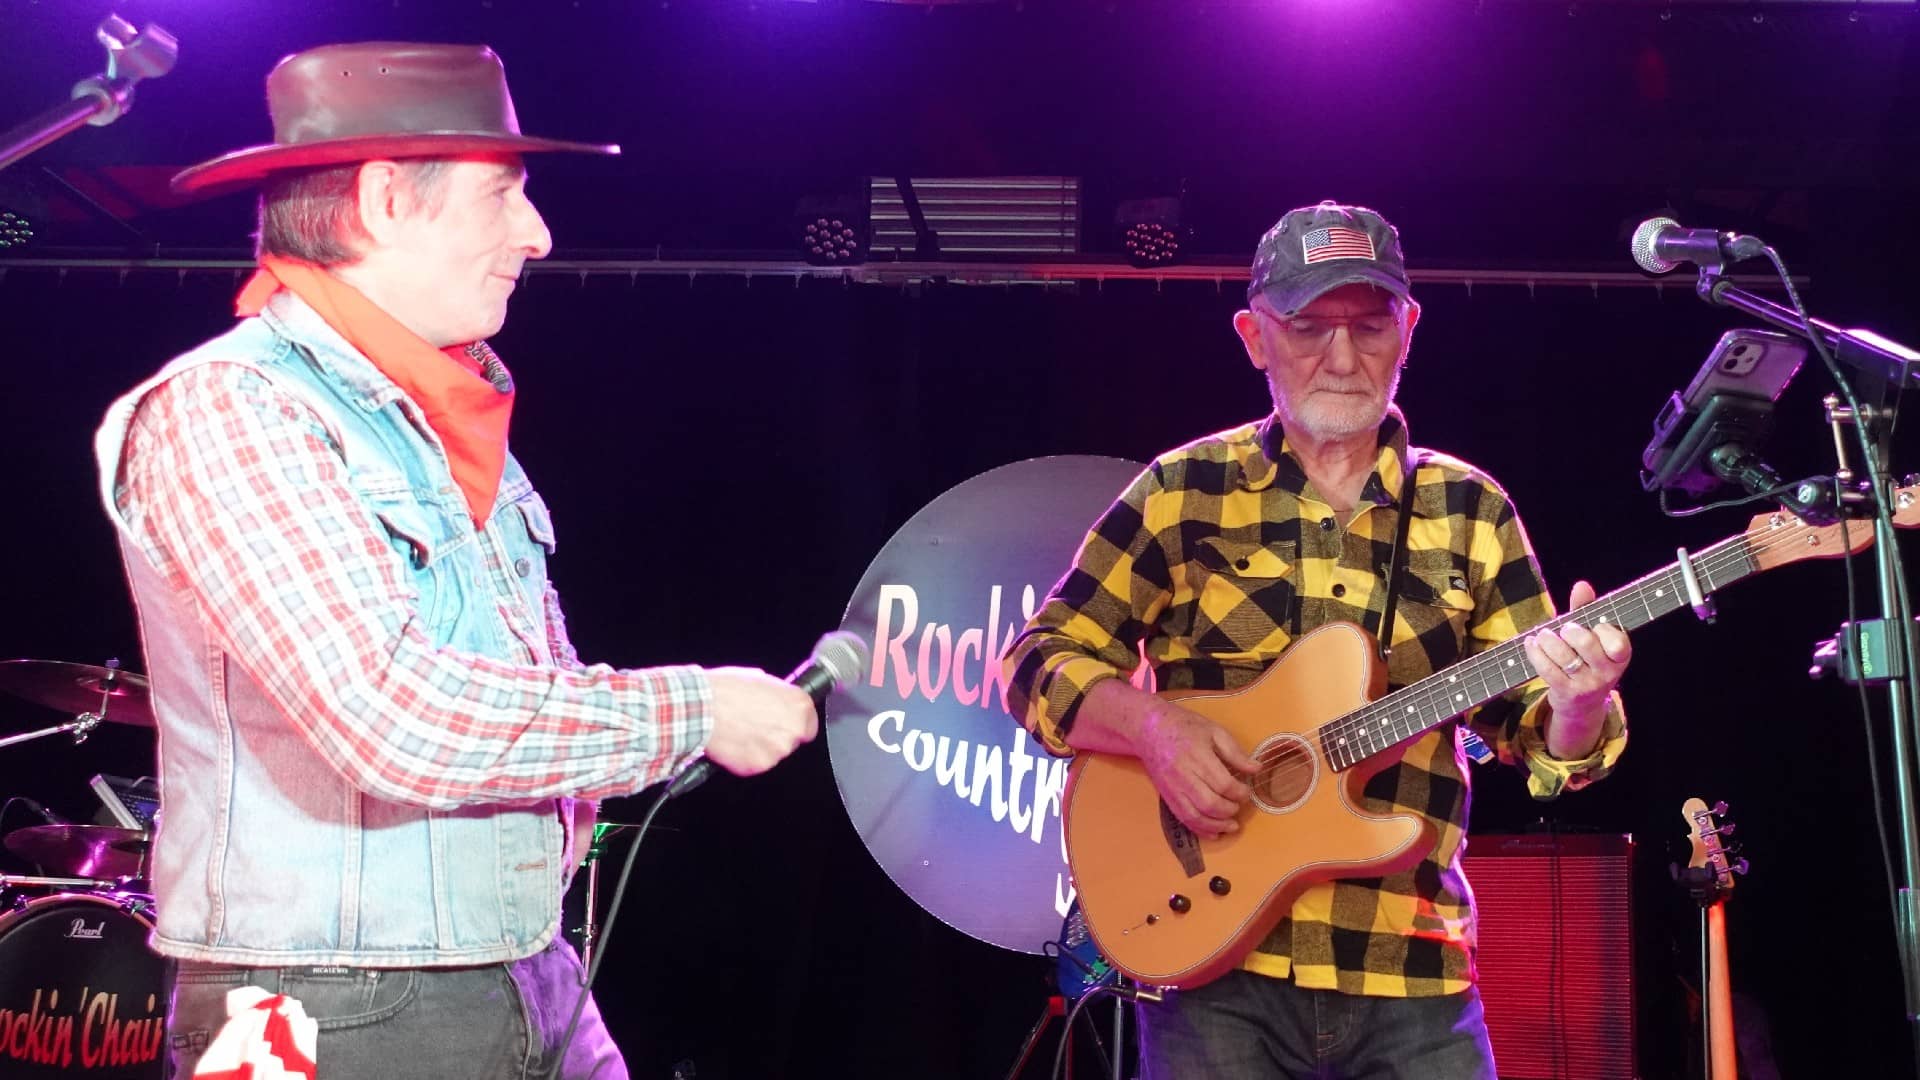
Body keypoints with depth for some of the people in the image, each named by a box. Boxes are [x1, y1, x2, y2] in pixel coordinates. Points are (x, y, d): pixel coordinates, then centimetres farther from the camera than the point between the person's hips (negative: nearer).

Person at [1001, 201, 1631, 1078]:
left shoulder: (1472, 511, 7)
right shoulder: (1183, 491, 2)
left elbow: (1539, 740, 6)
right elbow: (1039, 661, 3)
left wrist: (1578, 702, -17)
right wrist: (1153, 726, -16)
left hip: (1413, 978, 2)